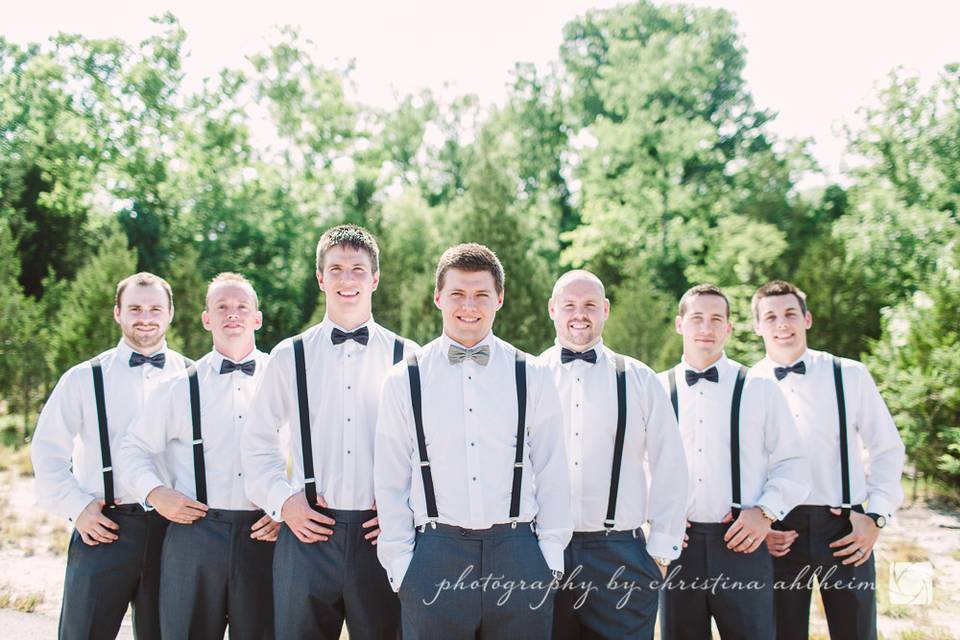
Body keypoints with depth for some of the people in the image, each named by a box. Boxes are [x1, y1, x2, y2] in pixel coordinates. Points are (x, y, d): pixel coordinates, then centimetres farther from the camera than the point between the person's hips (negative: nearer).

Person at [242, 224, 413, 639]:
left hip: (381, 534, 0)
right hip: (308, 532, 1)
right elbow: (257, 444, 12)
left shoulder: (406, 357, 5)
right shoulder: (289, 357, 7)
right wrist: (282, 501, -1)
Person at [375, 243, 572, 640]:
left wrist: (551, 559, 2)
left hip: (518, 557, 1)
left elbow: (552, 476, 7)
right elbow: (391, 484, 6)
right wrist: (400, 567, 1)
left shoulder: (533, 377, 5)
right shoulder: (404, 381, 4)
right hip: (435, 560, 0)